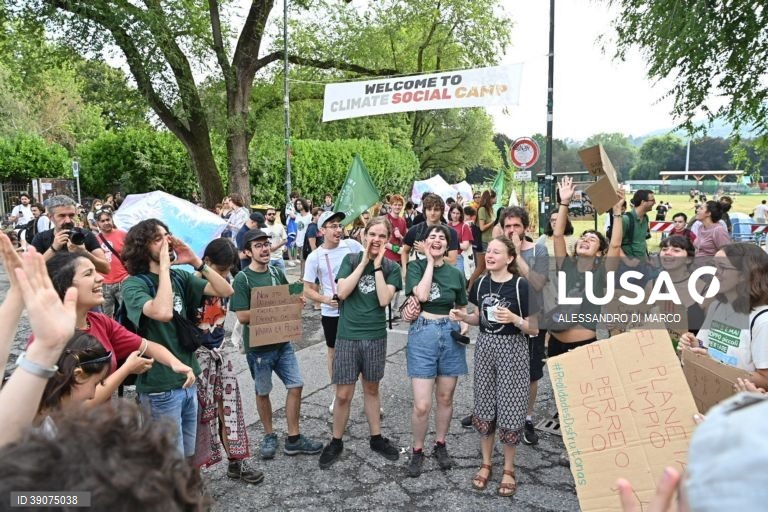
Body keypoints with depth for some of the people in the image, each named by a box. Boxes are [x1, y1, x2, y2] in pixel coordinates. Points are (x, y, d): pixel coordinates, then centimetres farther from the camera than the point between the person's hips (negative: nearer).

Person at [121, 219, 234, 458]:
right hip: (159, 386, -6)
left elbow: (226, 291, -2)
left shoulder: (180, 277, 3)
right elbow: (163, 312, -34)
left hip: (188, 380, 6)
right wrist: (164, 267, -24)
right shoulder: (134, 284, -14)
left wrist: (196, 261, -10)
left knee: (187, 455, 19)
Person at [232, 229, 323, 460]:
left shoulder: (277, 273, 4)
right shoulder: (242, 279, -13)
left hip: (282, 341, 5)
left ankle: (293, 439, 18)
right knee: (262, 392, 12)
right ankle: (269, 436, 32)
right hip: (258, 346, -5)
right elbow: (242, 316, -18)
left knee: (296, 386, 4)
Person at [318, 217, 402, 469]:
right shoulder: (351, 259, -2)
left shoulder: (391, 267, 0)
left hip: (376, 337, 1)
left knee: (371, 389, 16)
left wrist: (378, 266, -14)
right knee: (343, 394, 3)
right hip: (348, 336, -1)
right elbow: (342, 292, -15)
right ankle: (336, 442, 21)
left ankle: (376, 438, 32)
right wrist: (364, 262, -15)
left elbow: (384, 300, -14)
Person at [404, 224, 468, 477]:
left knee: (445, 398, 14)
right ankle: (417, 450, 18)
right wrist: (430, 262, -12)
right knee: (422, 405, -5)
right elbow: (422, 295, -20)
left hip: (451, 335, 3)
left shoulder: (456, 273, 5)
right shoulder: (415, 266, -2)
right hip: (422, 335, -3)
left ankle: (440, 445, 34)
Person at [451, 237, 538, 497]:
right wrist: (463, 316, -4)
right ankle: (486, 463, 28)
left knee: (509, 407, 2)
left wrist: (514, 319, -27)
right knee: (484, 406, 10)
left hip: (512, 350, -5)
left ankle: (509, 468, 22)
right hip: (485, 347, 5)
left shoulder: (521, 285, -12)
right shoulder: (481, 283, 4)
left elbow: (535, 329, -10)